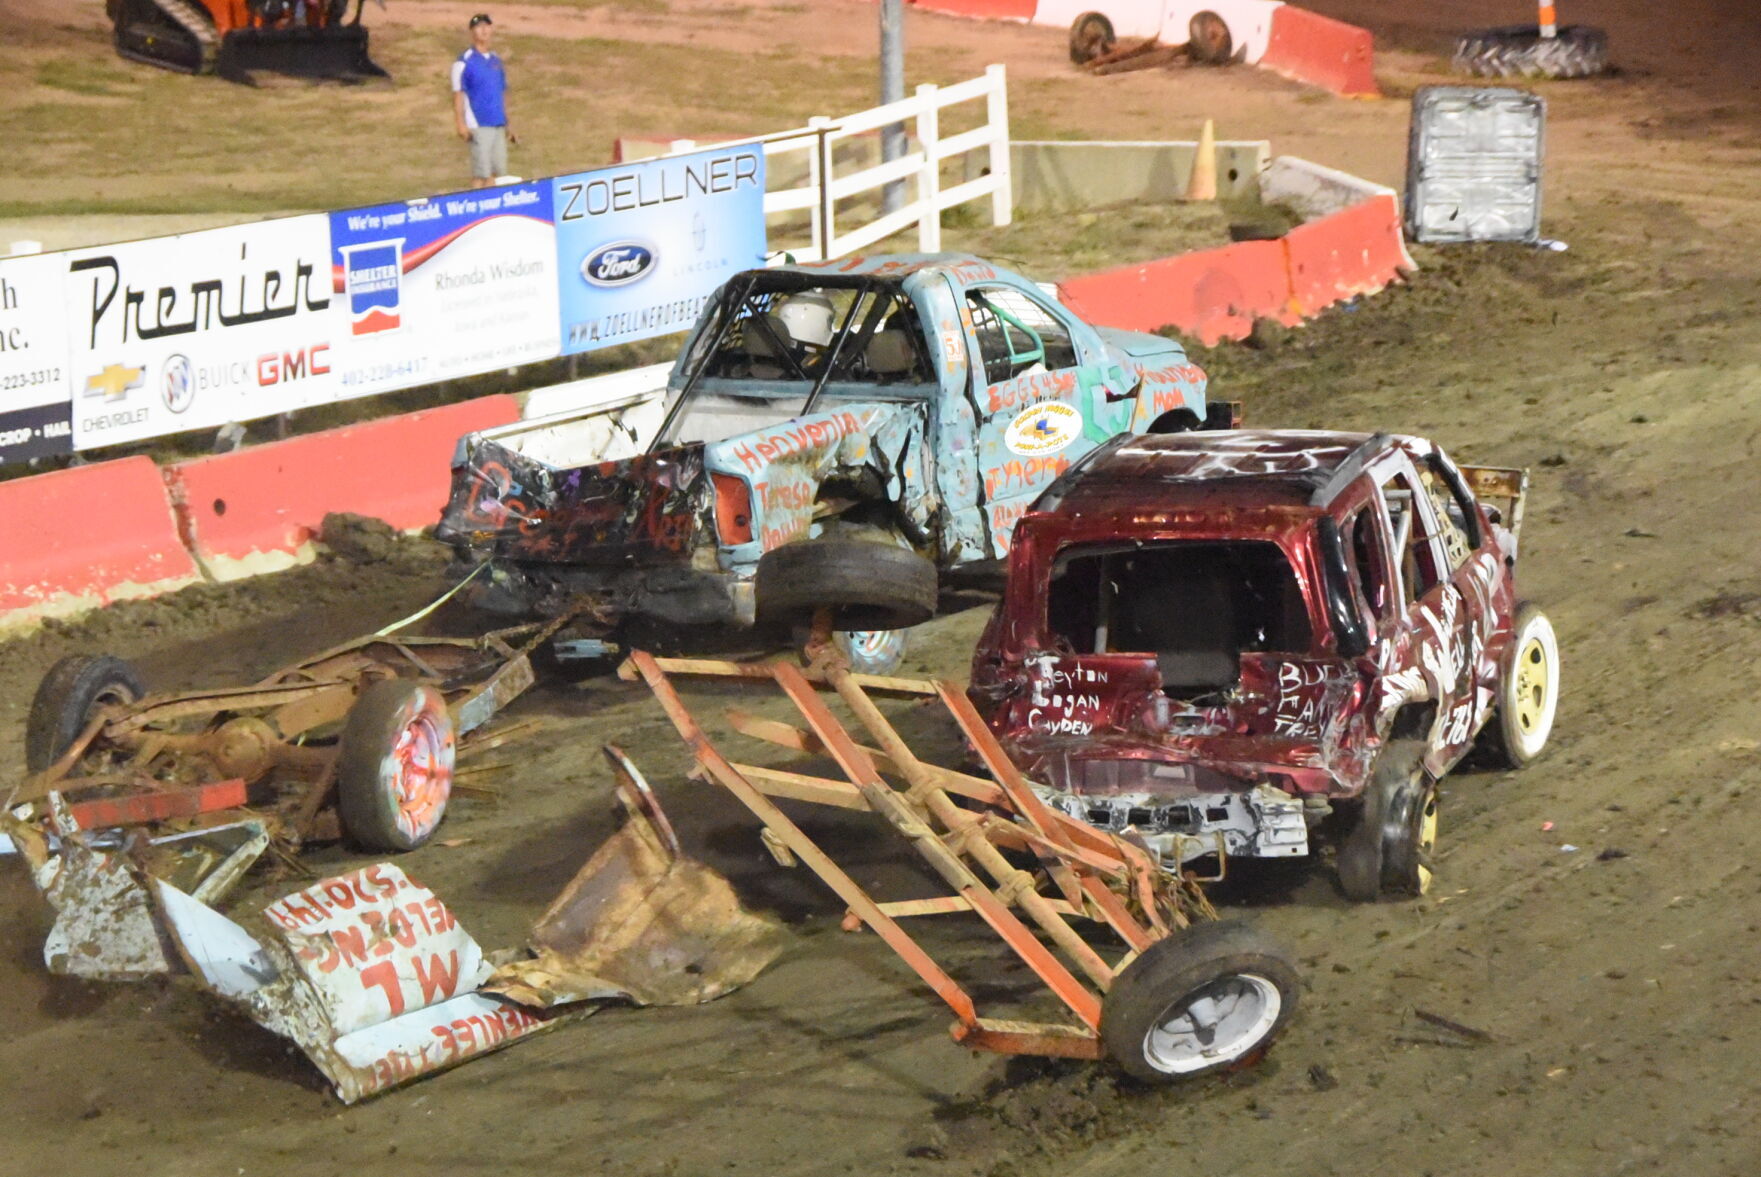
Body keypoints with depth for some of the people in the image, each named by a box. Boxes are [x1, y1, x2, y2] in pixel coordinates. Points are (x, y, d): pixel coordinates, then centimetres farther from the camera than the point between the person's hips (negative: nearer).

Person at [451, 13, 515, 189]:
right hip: (478, 126, -6)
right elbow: (458, 95, -6)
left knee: (497, 171, 4)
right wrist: (461, 125, -14)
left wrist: (507, 126, 19)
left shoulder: (496, 60, 14)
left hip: (499, 126, 6)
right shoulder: (464, 61, -4)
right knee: (481, 173, -7)